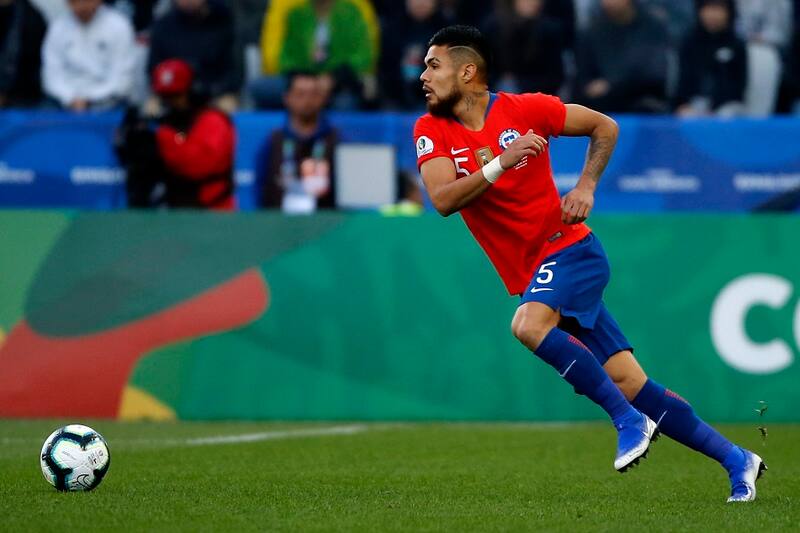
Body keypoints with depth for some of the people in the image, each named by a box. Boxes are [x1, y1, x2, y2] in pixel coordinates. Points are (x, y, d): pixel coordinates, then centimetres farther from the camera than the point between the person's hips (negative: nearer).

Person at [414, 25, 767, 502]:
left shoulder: (524, 109, -6)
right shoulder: (431, 130, 1)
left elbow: (605, 127, 7)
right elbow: (443, 200, -14)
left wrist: (586, 186, -6)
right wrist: (499, 164, -25)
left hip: (569, 248, -4)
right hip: (533, 274, 4)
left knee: (530, 324, -33)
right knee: (631, 384, -1)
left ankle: (630, 420, -22)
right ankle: (735, 459, 8)